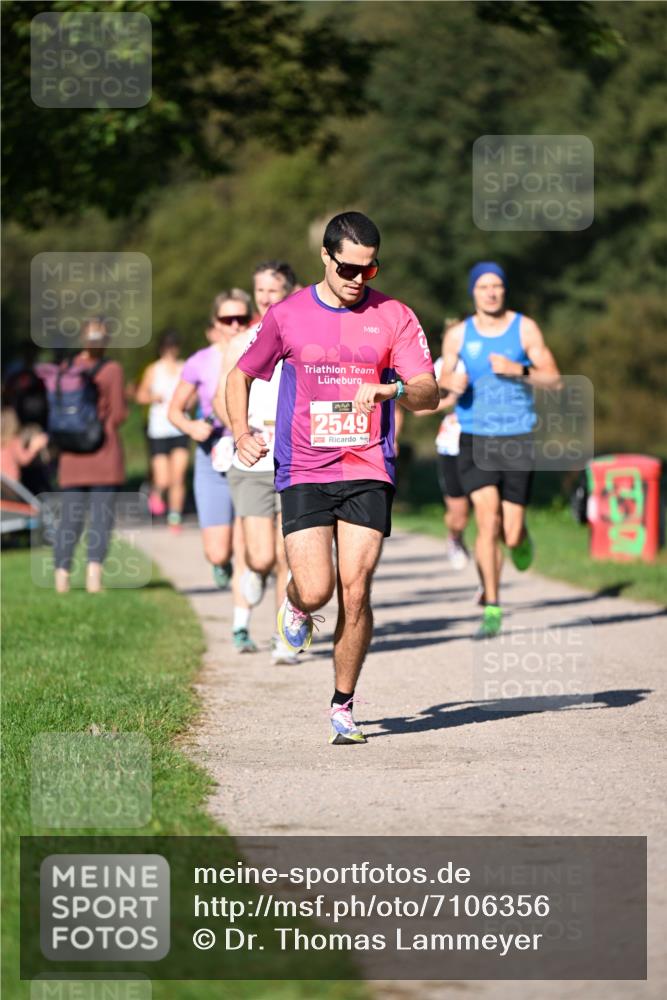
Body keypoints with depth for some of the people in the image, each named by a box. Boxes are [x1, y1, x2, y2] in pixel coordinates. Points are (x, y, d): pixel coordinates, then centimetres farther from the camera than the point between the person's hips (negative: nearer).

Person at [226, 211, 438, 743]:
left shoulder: (394, 316, 4)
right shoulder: (287, 315, 5)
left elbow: (429, 393, -1)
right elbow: (241, 376, 18)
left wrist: (388, 389, -22)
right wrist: (242, 432, 2)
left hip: (368, 472, 0)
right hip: (303, 473, 0)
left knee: (355, 591, -6)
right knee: (316, 590, -12)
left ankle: (343, 706, 9)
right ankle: (295, 606, 27)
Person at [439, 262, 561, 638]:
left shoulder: (525, 328, 1)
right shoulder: (458, 335, 5)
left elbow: (554, 379, -1)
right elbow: (443, 380, 13)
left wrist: (519, 370, -18)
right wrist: (451, 383, -11)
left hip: (518, 439, 0)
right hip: (475, 439, 0)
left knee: (511, 533, -2)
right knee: (487, 520, -17)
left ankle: (521, 540, 39)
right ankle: (492, 608, -9)